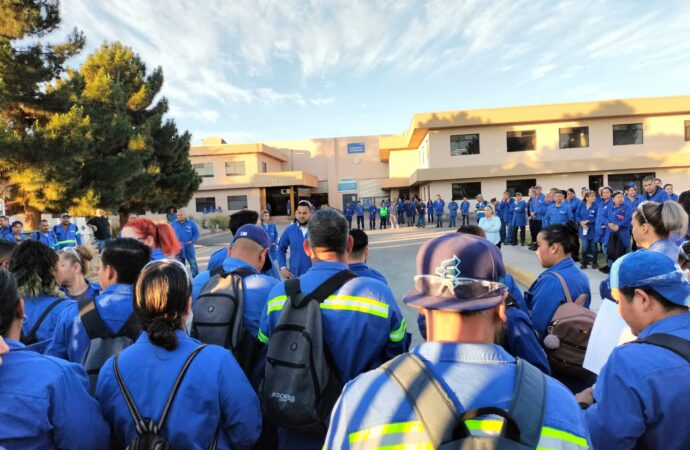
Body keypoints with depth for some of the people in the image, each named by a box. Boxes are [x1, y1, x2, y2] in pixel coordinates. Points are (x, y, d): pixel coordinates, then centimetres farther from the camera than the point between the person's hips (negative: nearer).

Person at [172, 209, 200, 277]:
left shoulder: (191, 223, -2)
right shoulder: (174, 224, 5)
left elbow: (196, 233, 0)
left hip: (189, 247, -2)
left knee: (193, 263, 0)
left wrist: (192, 241, -12)